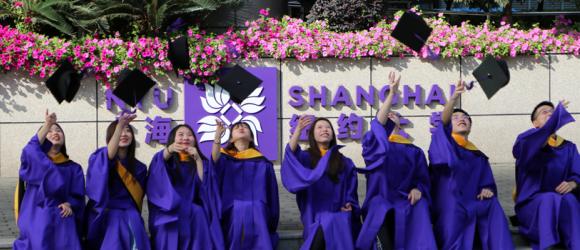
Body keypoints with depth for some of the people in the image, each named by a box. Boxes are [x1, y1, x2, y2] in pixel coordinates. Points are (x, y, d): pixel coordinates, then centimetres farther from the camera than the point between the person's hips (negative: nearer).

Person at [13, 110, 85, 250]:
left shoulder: (73, 168, 15)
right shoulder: (34, 160, 9)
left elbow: (78, 197, 11)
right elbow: (30, 150, -16)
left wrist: (69, 204, -12)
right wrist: (47, 125, -26)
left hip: (62, 224, 2)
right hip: (36, 221, -2)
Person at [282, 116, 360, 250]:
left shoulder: (345, 163, 14)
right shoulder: (306, 158, 8)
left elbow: (350, 191, 17)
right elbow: (291, 152, -16)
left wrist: (349, 205, -6)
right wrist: (298, 129, -30)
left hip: (337, 214, 1)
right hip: (315, 215, -1)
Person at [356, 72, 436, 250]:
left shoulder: (414, 151, 23)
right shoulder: (374, 143, 14)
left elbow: (422, 179, 15)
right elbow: (378, 124, -8)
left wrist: (418, 189, -12)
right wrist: (392, 94, -20)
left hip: (407, 201, 2)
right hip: (381, 201, -2)